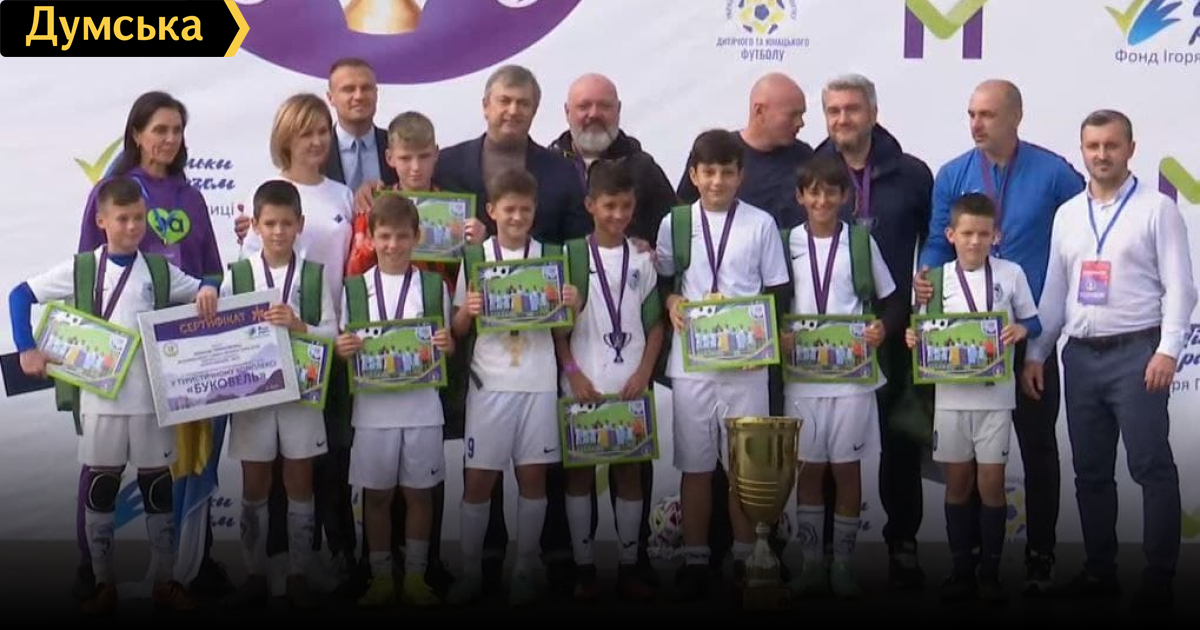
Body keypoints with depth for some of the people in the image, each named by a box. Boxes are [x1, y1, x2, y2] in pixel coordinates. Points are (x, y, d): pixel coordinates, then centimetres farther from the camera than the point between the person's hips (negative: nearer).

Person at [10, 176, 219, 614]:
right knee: (100, 489, 6)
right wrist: (26, 349, -6)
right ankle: (103, 583, 19)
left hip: (152, 397, 1)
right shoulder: (80, 268, -1)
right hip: (100, 398, -1)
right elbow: (21, 295, 2)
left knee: (158, 488, 7)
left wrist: (209, 290, -11)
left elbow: (201, 290, 12)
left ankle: (164, 582, 19)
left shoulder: (159, 268, 3)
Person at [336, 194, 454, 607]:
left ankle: (415, 577, 20)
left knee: (419, 493, 8)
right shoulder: (355, 288, 3)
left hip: (423, 407, 0)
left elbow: (447, 346, 9)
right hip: (373, 408, 0)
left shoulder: (435, 286, 3)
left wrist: (447, 346, -13)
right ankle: (381, 577, 20)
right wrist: (343, 349, -13)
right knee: (376, 495, 8)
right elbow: (345, 347, 8)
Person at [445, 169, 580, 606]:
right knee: (478, 479, 1)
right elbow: (458, 329, 4)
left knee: (533, 476, 5)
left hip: (539, 382, 1)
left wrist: (571, 305, -11)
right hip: (489, 382, -1)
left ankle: (525, 571, 15)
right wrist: (467, 311, -17)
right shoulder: (475, 257, 1)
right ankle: (470, 571, 13)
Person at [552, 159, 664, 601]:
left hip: (631, 384, 2)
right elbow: (556, 324, 0)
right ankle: (583, 566, 11)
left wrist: (644, 374, -5)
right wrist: (574, 373, -10)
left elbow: (655, 324, 7)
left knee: (630, 472, 6)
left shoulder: (642, 260, 5)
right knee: (580, 472, 3)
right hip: (582, 383, -1)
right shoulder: (572, 255, 0)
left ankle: (628, 564, 13)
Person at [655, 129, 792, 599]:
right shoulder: (674, 223, 5)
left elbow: (779, 291, 4)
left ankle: (744, 556, 17)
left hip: (746, 360, -1)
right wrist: (671, 301, -5)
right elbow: (662, 279, 16)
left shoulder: (761, 224, 1)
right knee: (695, 463, 7)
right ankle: (695, 558, 17)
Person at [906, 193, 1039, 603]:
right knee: (958, 482, 9)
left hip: (996, 394, -1)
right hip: (951, 395, 2)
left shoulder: (1011, 274, -1)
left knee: (992, 481, 1)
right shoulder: (938, 278, 2)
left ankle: (990, 570, 12)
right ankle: (961, 569, 18)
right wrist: (914, 339, -12)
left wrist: (1021, 329, -15)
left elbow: (1033, 323, 6)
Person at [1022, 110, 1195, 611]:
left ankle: (1159, 576, 1)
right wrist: (1035, 353, 12)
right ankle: (1099, 570, 19)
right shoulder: (1066, 214, 14)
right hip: (1080, 356, 5)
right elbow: (1054, 292, 16)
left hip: (1136, 352, -5)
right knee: (1090, 471, 10)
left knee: (1152, 467, -5)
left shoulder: (1157, 209, -1)